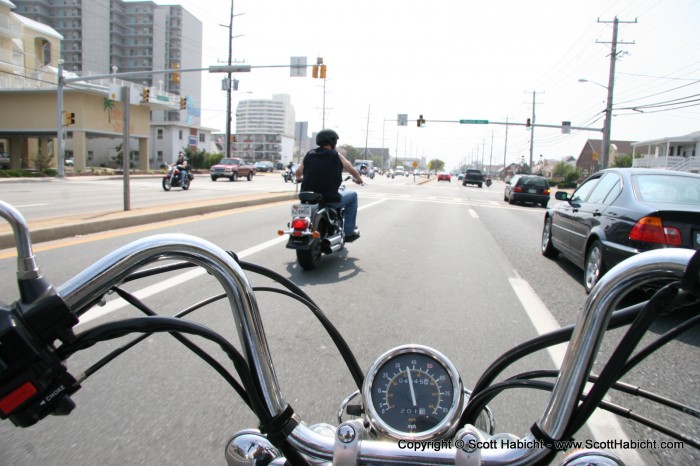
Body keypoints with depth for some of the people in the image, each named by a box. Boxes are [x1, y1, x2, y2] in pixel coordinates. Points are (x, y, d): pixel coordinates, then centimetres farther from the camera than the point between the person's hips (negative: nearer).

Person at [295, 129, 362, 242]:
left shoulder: (309, 154, 6)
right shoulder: (336, 156, -4)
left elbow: (297, 173, 13)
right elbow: (353, 170, 7)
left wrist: (300, 179, 36)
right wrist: (359, 180, 28)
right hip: (330, 200, -5)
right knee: (353, 195, 20)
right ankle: (349, 232, 18)